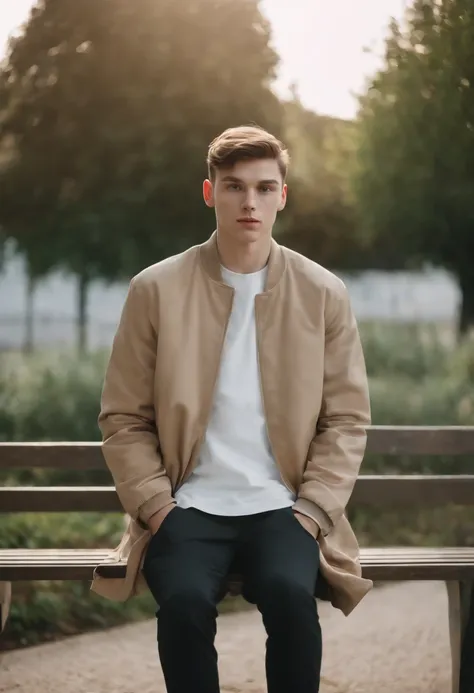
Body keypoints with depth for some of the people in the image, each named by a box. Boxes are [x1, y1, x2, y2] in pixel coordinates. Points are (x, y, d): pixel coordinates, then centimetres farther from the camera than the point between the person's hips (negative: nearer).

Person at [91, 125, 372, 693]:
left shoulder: (324, 294, 6)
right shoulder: (156, 290, 3)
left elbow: (346, 419, 7)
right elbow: (124, 419, 4)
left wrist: (310, 510, -5)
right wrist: (158, 507, -8)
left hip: (283, 507, 1)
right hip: (190, 504, 0)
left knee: (290, 594, -31)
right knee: (185, 601, -31)